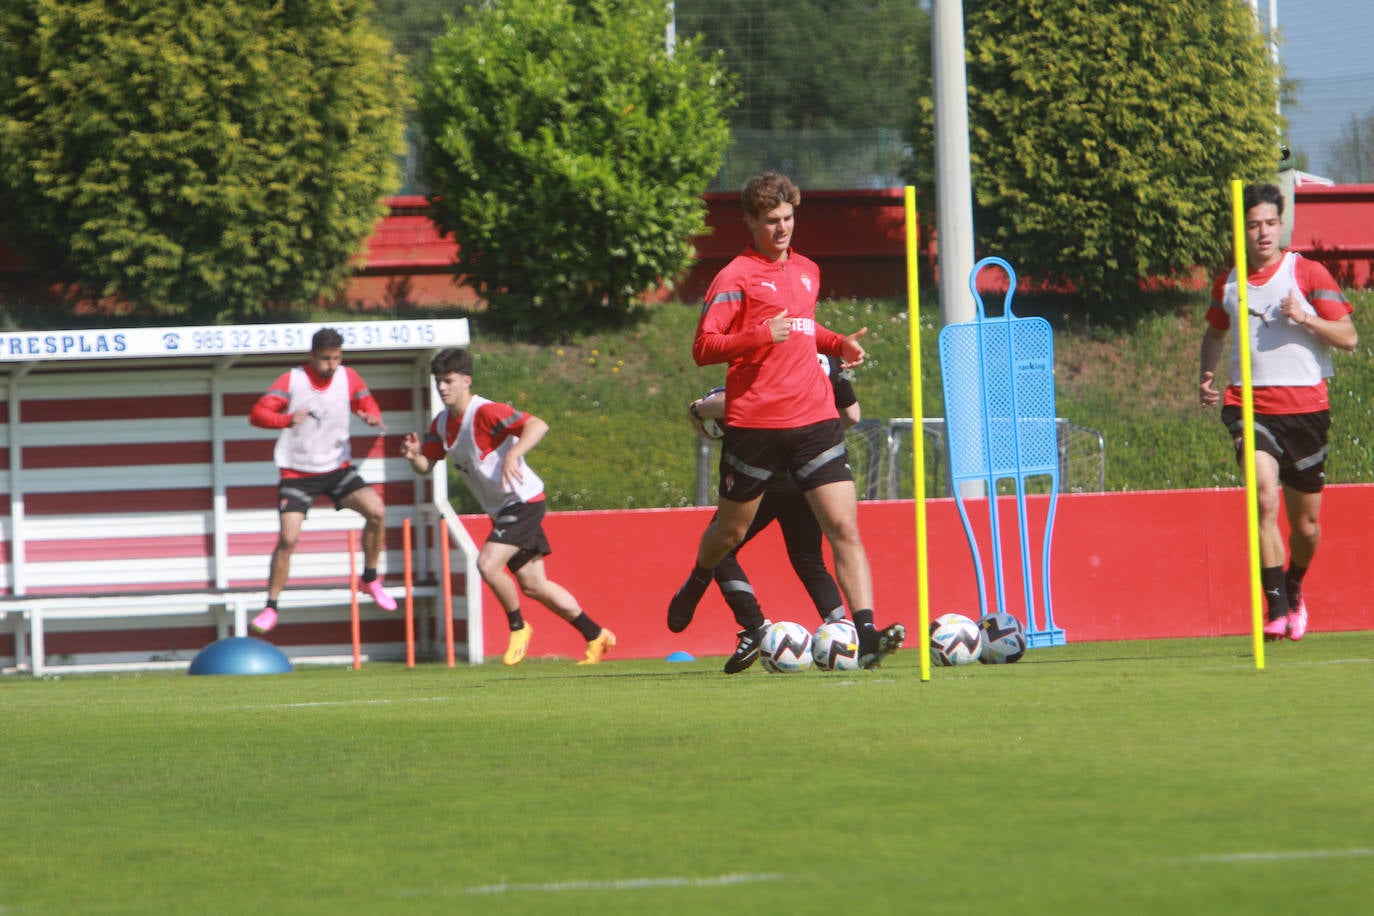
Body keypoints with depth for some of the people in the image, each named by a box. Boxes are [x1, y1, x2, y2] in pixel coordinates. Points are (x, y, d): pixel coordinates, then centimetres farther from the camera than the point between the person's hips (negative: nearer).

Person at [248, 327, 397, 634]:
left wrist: (372, 417, -11)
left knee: (376, 510, -17)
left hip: (337, 467, 3)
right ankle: (270, 607, -2)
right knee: (288, 538, -16)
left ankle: (370, 580, 5)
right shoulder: (292, 380, -11)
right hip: (297, 473, -3)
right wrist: (287, 419, -35)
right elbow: (257, 413, -15)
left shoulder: (348, 379, -1)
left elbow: (367, 403, 15)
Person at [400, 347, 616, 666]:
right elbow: (425, 465, 11)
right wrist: (413, 455, -12)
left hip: (523, 501, -9)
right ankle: (596, 636, 23)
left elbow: (537, 425, -29)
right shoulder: (442, 423, 6)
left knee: (488, 564, -23)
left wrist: (513, 455, -43)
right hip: (501, 509, 9)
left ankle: (518, 627, 1)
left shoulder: (485, 413, -20)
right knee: (533, 585, 11)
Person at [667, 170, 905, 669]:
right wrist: (760, 336, -23)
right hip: (754, 422, -4)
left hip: (814, 420, 4)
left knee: (844, 527, -11)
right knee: (730, 531, 13)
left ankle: (866, 634, -19)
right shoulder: (735, 277, -5)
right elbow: (704, 347, -10)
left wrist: (838, 344, 15)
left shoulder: (807, 271, 17)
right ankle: (695, 586, 46)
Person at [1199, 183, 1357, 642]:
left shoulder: (1309, 274, -1)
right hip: (1250, 405, 0)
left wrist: (1305, 318, -19)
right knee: (1265, 498, -23)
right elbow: (1215, 332, 28)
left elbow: (1348, 337, -3)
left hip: (1306, 406, 0)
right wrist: (1207, 374, 10)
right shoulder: (1228, 284, 8)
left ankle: (1294, 589, 39)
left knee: (1305, 522, 9)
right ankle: (1276, 610, -23)